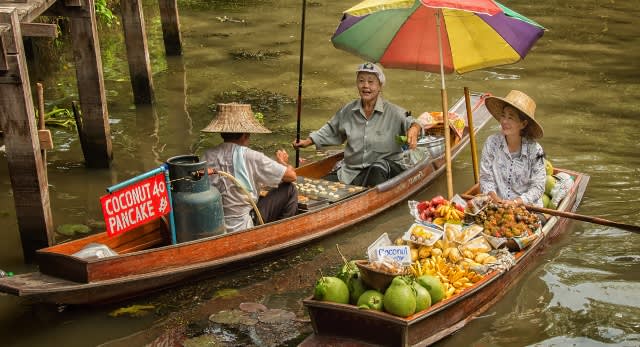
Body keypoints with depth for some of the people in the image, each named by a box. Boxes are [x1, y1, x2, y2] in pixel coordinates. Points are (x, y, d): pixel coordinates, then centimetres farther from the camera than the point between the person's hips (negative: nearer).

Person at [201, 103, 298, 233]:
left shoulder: (207, 156, -2)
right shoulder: (251, 157, -14)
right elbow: (291, 176, -7)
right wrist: (283, 163, 17)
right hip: (244, 228, -6)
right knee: (289, 190, 6)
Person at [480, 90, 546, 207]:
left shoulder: (534, 150, -7)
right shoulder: (491, 143, -3)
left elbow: (538, 187, -6)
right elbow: (485, 178, 0)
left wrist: (515, 202, -20)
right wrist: (496, 199, -17)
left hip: (528, 206, -1)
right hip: (497, 204, 1)